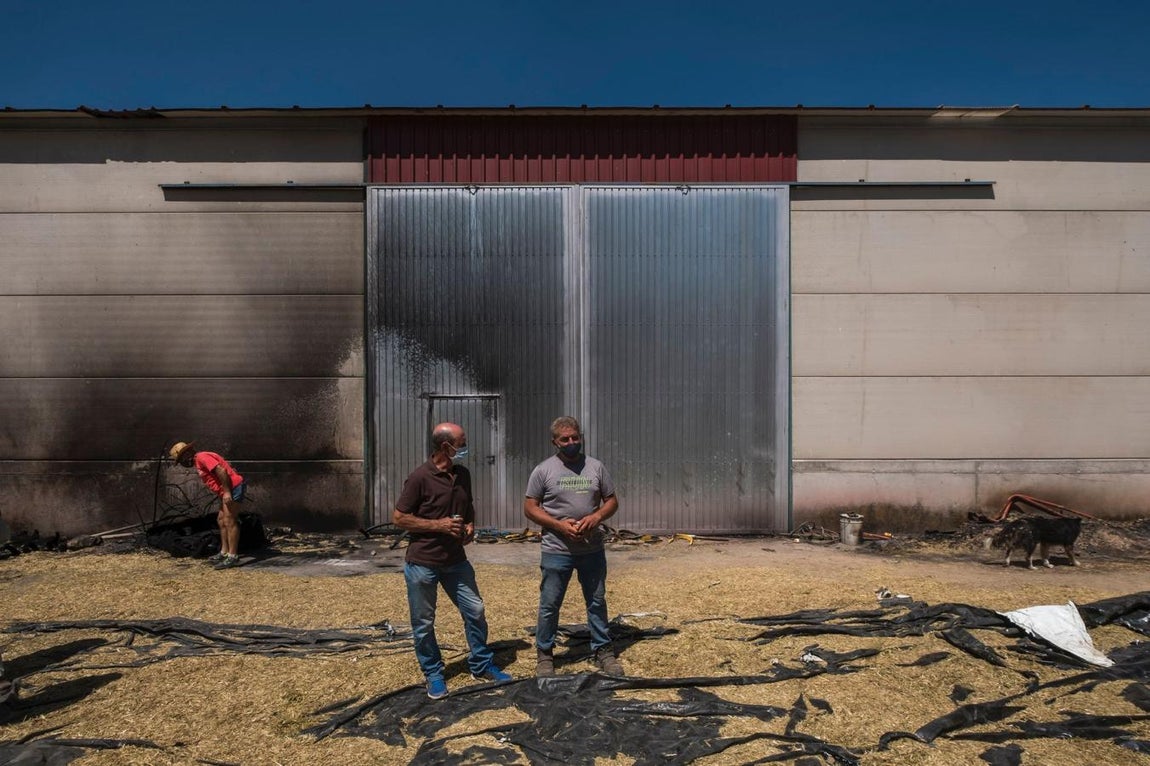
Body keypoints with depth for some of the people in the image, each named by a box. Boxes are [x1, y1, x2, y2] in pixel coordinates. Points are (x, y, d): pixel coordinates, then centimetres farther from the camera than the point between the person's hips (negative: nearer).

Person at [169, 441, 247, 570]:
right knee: (221, 520, 15)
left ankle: (233, 557, -9)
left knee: (229, 521, -10)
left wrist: (227, 492, -22)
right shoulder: (198, 462, 21)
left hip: (234, 487, -11)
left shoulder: (202, 457, -10)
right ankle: (224, 552, 21)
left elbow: (221, 471, -21)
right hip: (227, 491, 11)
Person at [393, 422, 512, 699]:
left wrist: (470, 526, -1)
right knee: (423, 623, 7)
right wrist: (439, 524, -19)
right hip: (422, 563, -5)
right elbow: (399, 518, -13)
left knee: (475, 611, 8)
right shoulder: (420, 478, -16)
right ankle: (433, 674, 26)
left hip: (456, 560, 6)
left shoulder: (463, 475, 4)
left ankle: (482, 666, 25)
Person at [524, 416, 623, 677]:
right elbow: (530, 508, -4)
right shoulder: (543, 470, -5)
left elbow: (612, 501, 8)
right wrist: (559, 525, -17)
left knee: (597, 602, 14)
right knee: (549, 605, 8)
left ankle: (603, 650, 29)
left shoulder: (596, 467, 3)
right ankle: (544, 654, 24)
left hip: (592, 550, 3)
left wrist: (596, 517, -13)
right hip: (556, 551, -2)